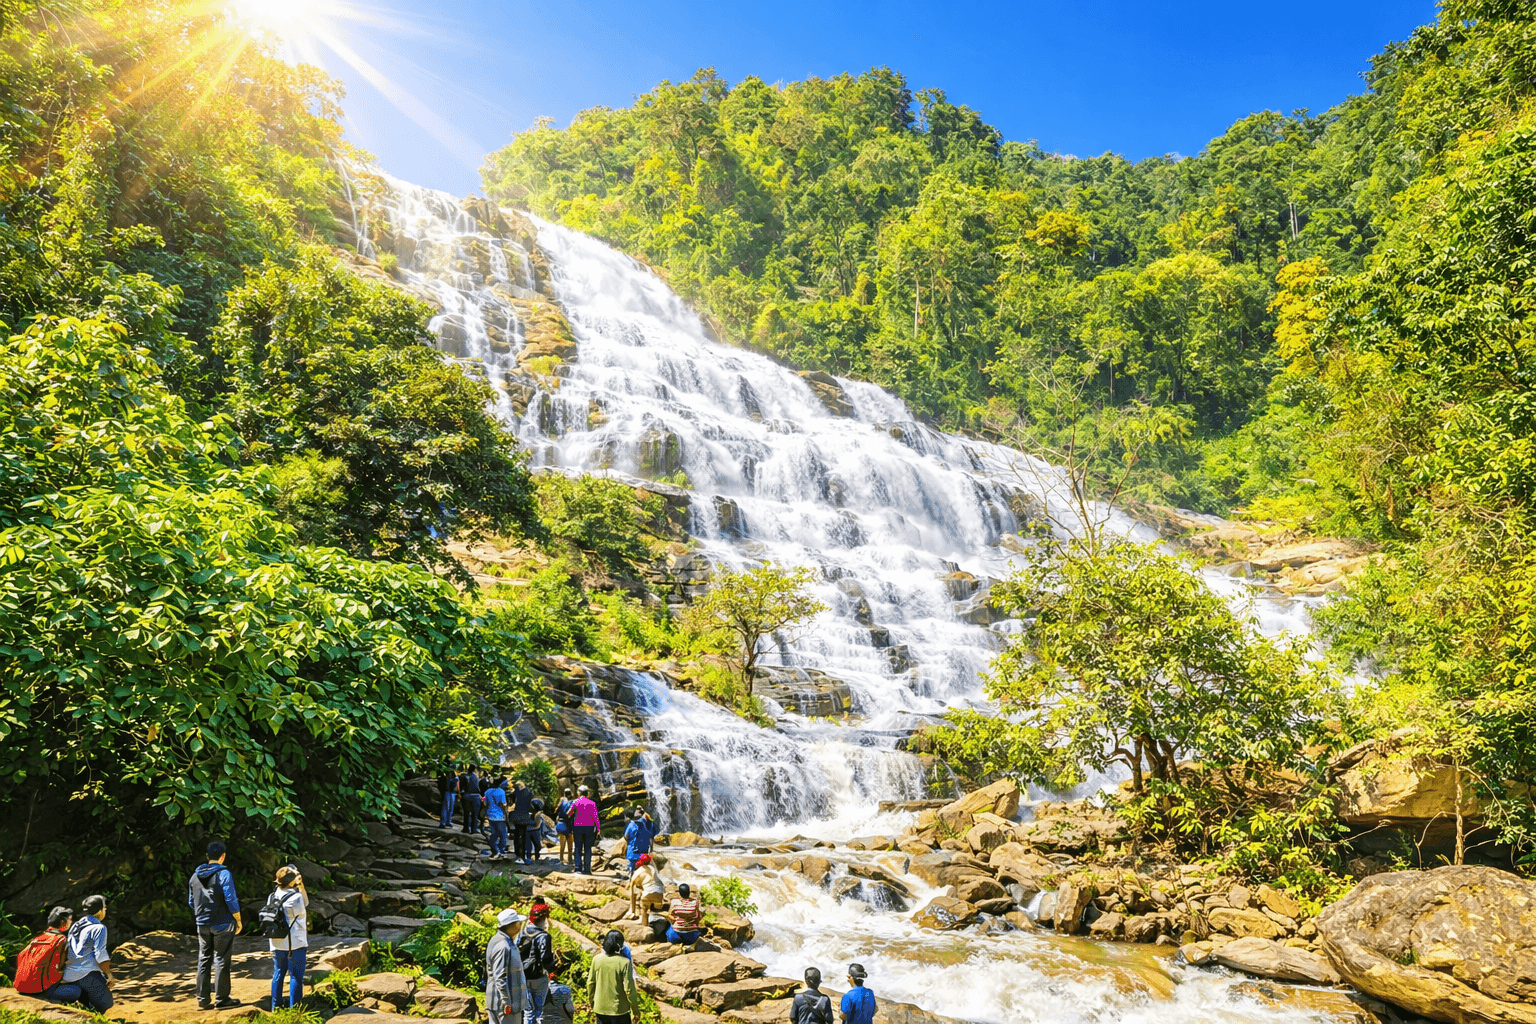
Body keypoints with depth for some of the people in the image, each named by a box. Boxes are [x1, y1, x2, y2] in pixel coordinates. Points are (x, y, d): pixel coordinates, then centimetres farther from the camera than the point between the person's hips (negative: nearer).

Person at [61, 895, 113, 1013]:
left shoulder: (75, 926, 16)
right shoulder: (99, 928, -8)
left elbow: (66, 951, 20)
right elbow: (100, 955, -14)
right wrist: (109, 974, -6)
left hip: (68, 975, 8)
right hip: (87, 974, -8)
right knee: (106, 1004, 0)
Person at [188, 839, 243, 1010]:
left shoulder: (195, 876, 7)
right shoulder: (224, 874, -14)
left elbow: (191, 902, 15)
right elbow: (231, 900, -16)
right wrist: (238, 920, -5)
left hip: (202, 925, 6)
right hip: (222, 925, -6)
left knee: (203, 960, 12)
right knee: (221, 961, 1)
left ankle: (203, 999, 15)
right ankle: (221, 999, 5)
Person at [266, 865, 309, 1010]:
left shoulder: (272, 896, 1)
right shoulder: (296, 897, -19)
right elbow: (305, 906, -1)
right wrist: (301, 886, 0)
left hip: (276, 943, 7)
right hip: (295, 943, -6)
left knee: (278, 974, 18)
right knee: (296, 976, 2)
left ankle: (275, 1006, 26)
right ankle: (294, 1008, 5)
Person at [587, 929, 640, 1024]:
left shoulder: (596, 959, -4)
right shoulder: (624, 962, -17)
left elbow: (590, 983, 4)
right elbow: (629, 988, -15)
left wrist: (592, 1002, 19)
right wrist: (635, 1009, -3)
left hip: (600, 1009, 4)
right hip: (619, 1009, -4)